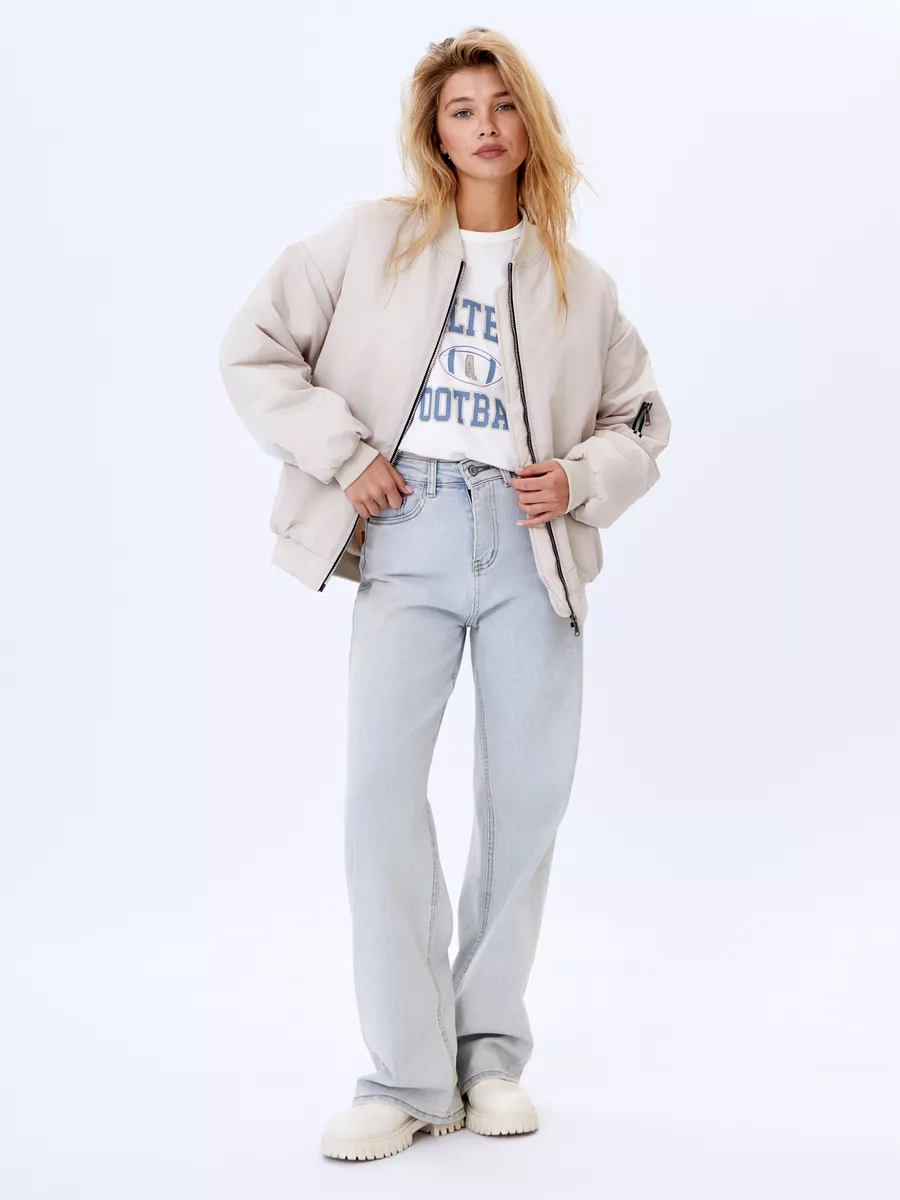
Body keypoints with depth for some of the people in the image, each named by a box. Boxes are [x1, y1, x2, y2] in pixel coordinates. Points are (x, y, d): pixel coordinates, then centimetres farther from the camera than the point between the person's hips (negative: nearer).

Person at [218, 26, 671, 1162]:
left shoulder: (579, 283, 15)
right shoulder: (374, 239, 9)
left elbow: (640, 419, 22)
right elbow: (254, 347, 7)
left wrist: (581, 478, 1)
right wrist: (342, 453, -3)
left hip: (531, 545, 2)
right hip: (409, 535, -2)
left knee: (526, 795, 3)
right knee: (382, 788, -13)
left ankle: (491, 1054, 18)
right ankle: (407, 1076, -3)